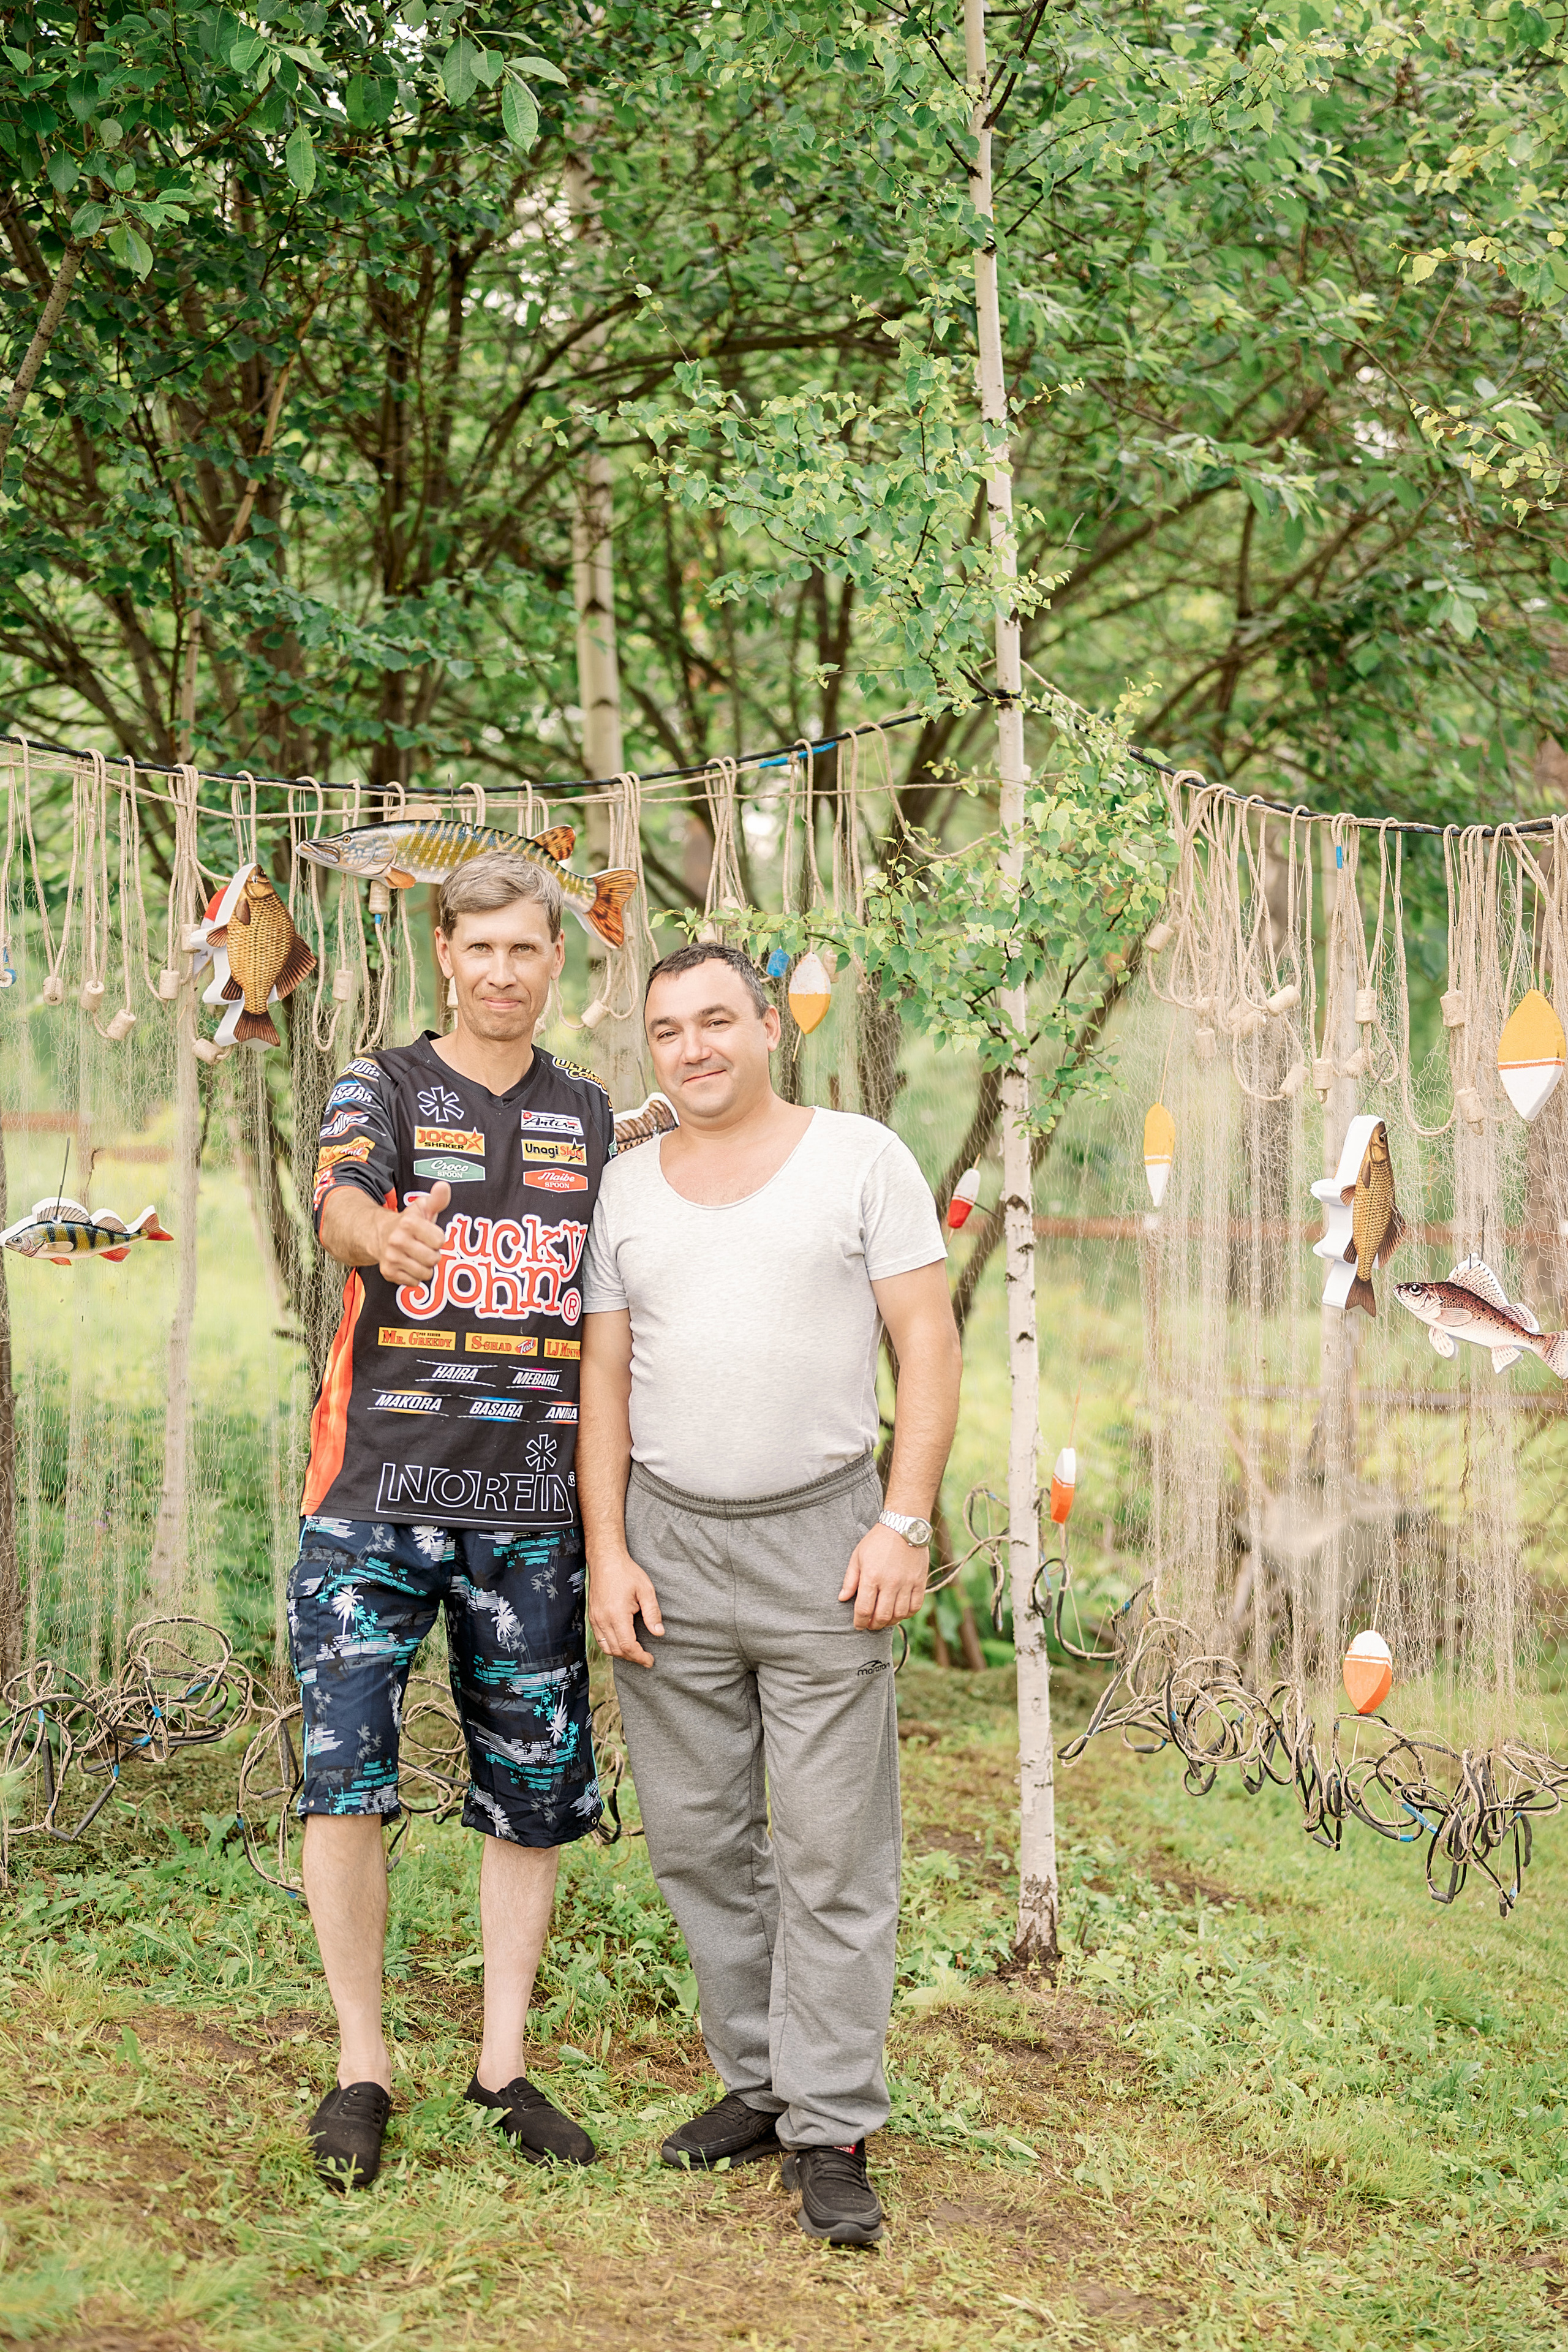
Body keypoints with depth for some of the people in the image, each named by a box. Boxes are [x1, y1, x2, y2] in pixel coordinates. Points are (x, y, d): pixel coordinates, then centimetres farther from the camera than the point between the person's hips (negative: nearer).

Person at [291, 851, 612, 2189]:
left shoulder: (589, 1117, 14)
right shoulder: (382, 1087, 4)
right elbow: (338, 1199, -19)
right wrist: (384, 1235, -44)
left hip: (533, 1501, 3)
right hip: (378, 1487, -3)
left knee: (531, 1788, 6)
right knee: (343, 1771, -8)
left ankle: (505, 2064, 19)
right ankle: (362, 2064, 8)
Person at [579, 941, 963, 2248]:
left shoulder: (861, 1158, -1)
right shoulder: (625, 1187, 8)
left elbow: (930, 1346, -3)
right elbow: (604, 1380, 8)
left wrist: (905, 1524, -11)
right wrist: (606, 1552, 0)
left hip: (823, 1540, -3)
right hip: (669, 1548, 4)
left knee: (833, 1854, -2)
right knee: (697, 1840, 8)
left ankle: (831, 2130, 5)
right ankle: (759, 2081, 23)